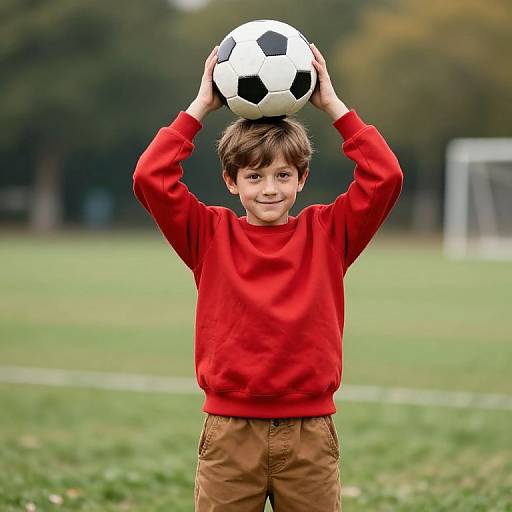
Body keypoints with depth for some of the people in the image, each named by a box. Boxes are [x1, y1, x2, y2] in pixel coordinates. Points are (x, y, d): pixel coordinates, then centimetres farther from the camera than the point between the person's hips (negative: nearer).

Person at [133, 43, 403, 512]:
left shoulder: (326, 234, 5)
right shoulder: (211, 235, 3)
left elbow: (385, 178, -5)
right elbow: (151, 178, -7)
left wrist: (333, 104, -1)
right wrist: (200, 107, -2)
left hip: (309, 433, 1)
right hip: (230, 433, 0)